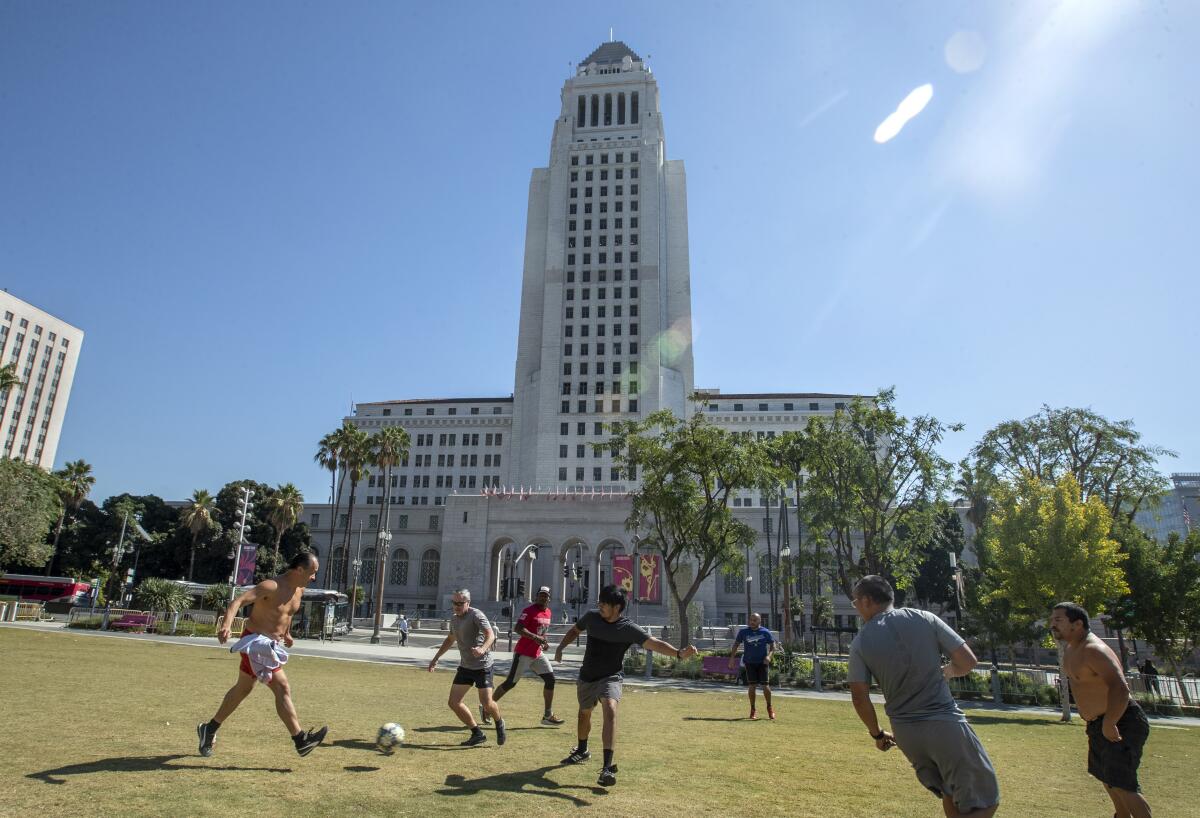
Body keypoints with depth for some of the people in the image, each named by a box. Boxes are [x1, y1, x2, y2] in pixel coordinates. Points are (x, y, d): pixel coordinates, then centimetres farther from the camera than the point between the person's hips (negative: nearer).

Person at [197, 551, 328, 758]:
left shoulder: (300, 589, 4)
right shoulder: (272, 586, -23)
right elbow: (238, 601, -31)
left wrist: (287, 632, 25)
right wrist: (226, 625, -45)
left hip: (271, 644, 9)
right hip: (256, 642, -9)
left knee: (243, 689, 23)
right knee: (283, 689, -13)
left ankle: (210, 729, 42)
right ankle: (300, 740, -10)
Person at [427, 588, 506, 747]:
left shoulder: (476, 615, -14)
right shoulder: (454, 619, 9)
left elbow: (490, 634, -26)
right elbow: (450, 639, 27)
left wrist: (482, 649, -45)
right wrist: (436, 658, 26)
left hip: (482, 665, -7)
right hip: (465, 666, 7)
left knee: (486, 703, -12)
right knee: (453, 702, -1)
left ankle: (499, 723, 23)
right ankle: (477, 734, 15)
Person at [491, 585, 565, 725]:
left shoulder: (549, 613, 10)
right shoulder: (529, 611, -15)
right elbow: (518, 629, -26)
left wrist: (544, 641, 6)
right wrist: (535, 637, -34)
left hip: (537, 654, 8)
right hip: (523, 653, -8)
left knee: (550, 679, 2)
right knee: (511, 682, -3)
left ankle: (548, 716, 10)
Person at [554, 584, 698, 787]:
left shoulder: (629, 629, -19)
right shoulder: (591, 617, -7)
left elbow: (654, 643, -31)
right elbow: (575, 630, 14)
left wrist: (679, 653, -46)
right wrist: (560, 647, 1)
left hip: (610, 678, -5)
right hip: (586, 677, 5)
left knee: (610, 709, -30)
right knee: (584, 713, 21)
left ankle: (608, 767, -29)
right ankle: (582, 751, 51)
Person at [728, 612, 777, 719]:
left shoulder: (765, 632, -2)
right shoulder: (743, 632, 0)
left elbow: (773, 646, 1)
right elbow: (736, 644, 8)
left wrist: (769, 656, -16)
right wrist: (732, 657, 0)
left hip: (762, 662, -1)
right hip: (750, 662, 1)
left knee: (765, 685, -2)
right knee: (752, 686, 0)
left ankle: (769, 708, 20)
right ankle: (753, 710, 14)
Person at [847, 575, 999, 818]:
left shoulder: (860, 643, -2)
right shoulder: (924, 618, -3)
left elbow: (859, 697, -4)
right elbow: (967, 661, -2)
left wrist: (877, 734, 12)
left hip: (904, 732, 3)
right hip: (945, 724, -3)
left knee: (951, 797, 24)